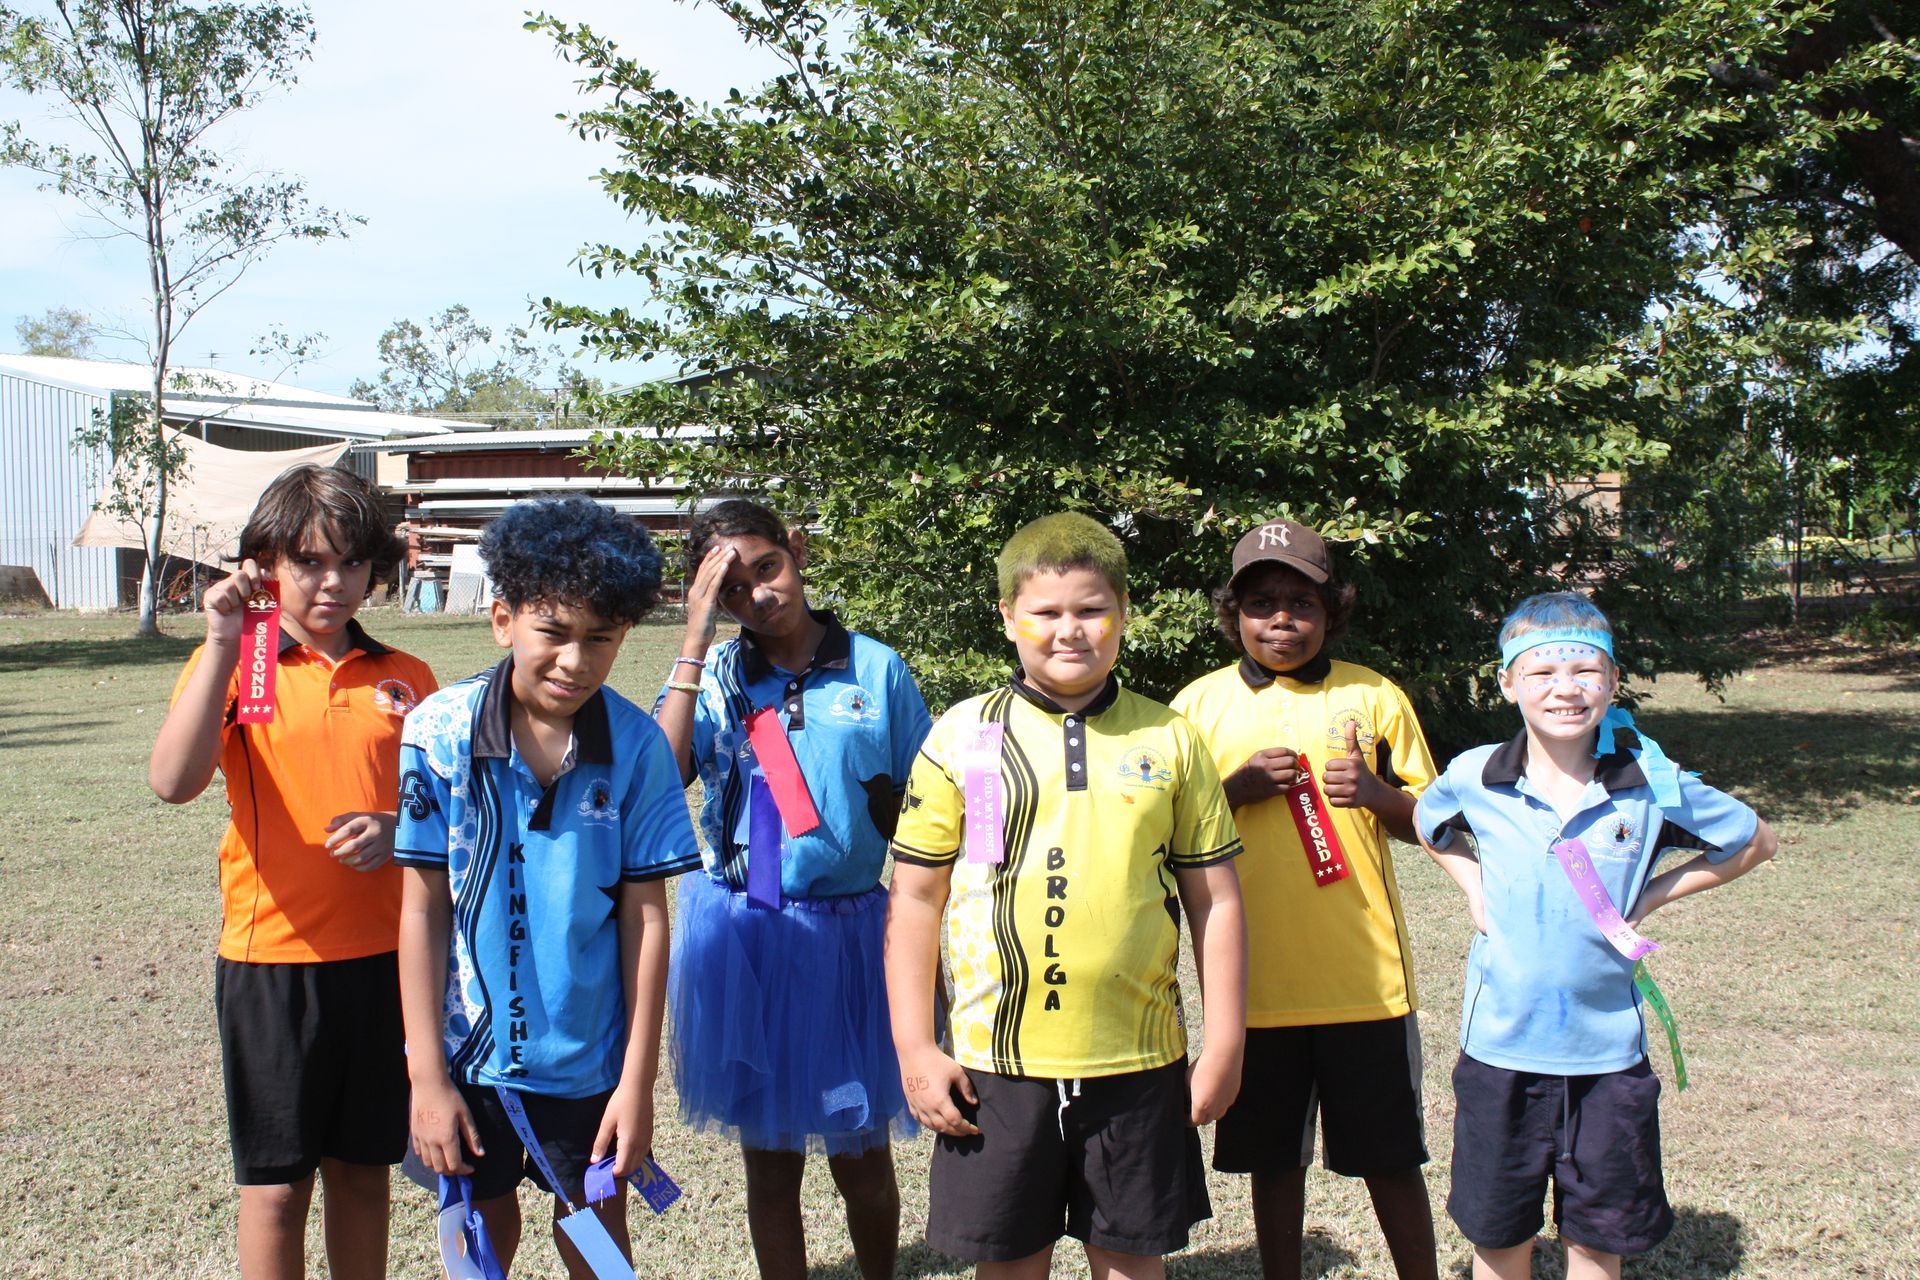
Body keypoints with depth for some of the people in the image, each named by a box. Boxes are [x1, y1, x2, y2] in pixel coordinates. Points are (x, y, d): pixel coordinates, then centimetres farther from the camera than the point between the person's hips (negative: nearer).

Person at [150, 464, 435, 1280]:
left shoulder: (405, 679, 5)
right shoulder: (231, 665, -3)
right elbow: (173, 782, -21)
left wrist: (398, 830, -10)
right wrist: (222, 642, -24)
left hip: (383, 955, 3)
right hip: (272, 956, -2)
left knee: (364, 1168, 14)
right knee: (276, 1181, 7)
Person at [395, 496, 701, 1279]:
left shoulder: (636, 746, -13)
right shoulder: (439, 732, -14)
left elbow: (645, 914, -8)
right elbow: (422, 908, -9)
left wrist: (638, 1077, -6)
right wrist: (427, 1075, -7)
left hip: (588, 1055, 0)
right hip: (469, 1047, 0)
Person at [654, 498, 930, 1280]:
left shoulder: (875, 668, -2)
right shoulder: (716, 675, 0)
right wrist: (696, 637, -16)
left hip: (852, 935, 0)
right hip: (743, 942, 1)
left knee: (861, 1158, 11)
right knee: (770, 1160, 11)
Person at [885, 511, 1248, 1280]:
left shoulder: (1169, 740, 3)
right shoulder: (962, 736, 0)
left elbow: (1215, 900, 6)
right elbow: (915, 897, 1)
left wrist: (1225, 1046, 3)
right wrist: (914, 1049, -2)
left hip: (1137, 1061, 1)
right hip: (995, 1062, 0)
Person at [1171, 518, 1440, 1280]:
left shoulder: (1374, 696, 3)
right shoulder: (1199, 705, 3)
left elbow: (1426, 822, 8)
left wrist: (1374, 792, -14)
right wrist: (1237, 789, -13)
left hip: (1365, 975, 0)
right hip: (1257, 980, 1)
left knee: (1389, 1157, 9)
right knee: (1273, 1157, 12)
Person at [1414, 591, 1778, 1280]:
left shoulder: (1655, 784, -9)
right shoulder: (1474, 778, -8)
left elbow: (1755, 841, 7)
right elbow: (1425, 822, 16)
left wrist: (1653, 893, -2)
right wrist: (1472, 883, 0)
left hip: (1607, 1052, 0)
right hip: (1499, 1049, 0)